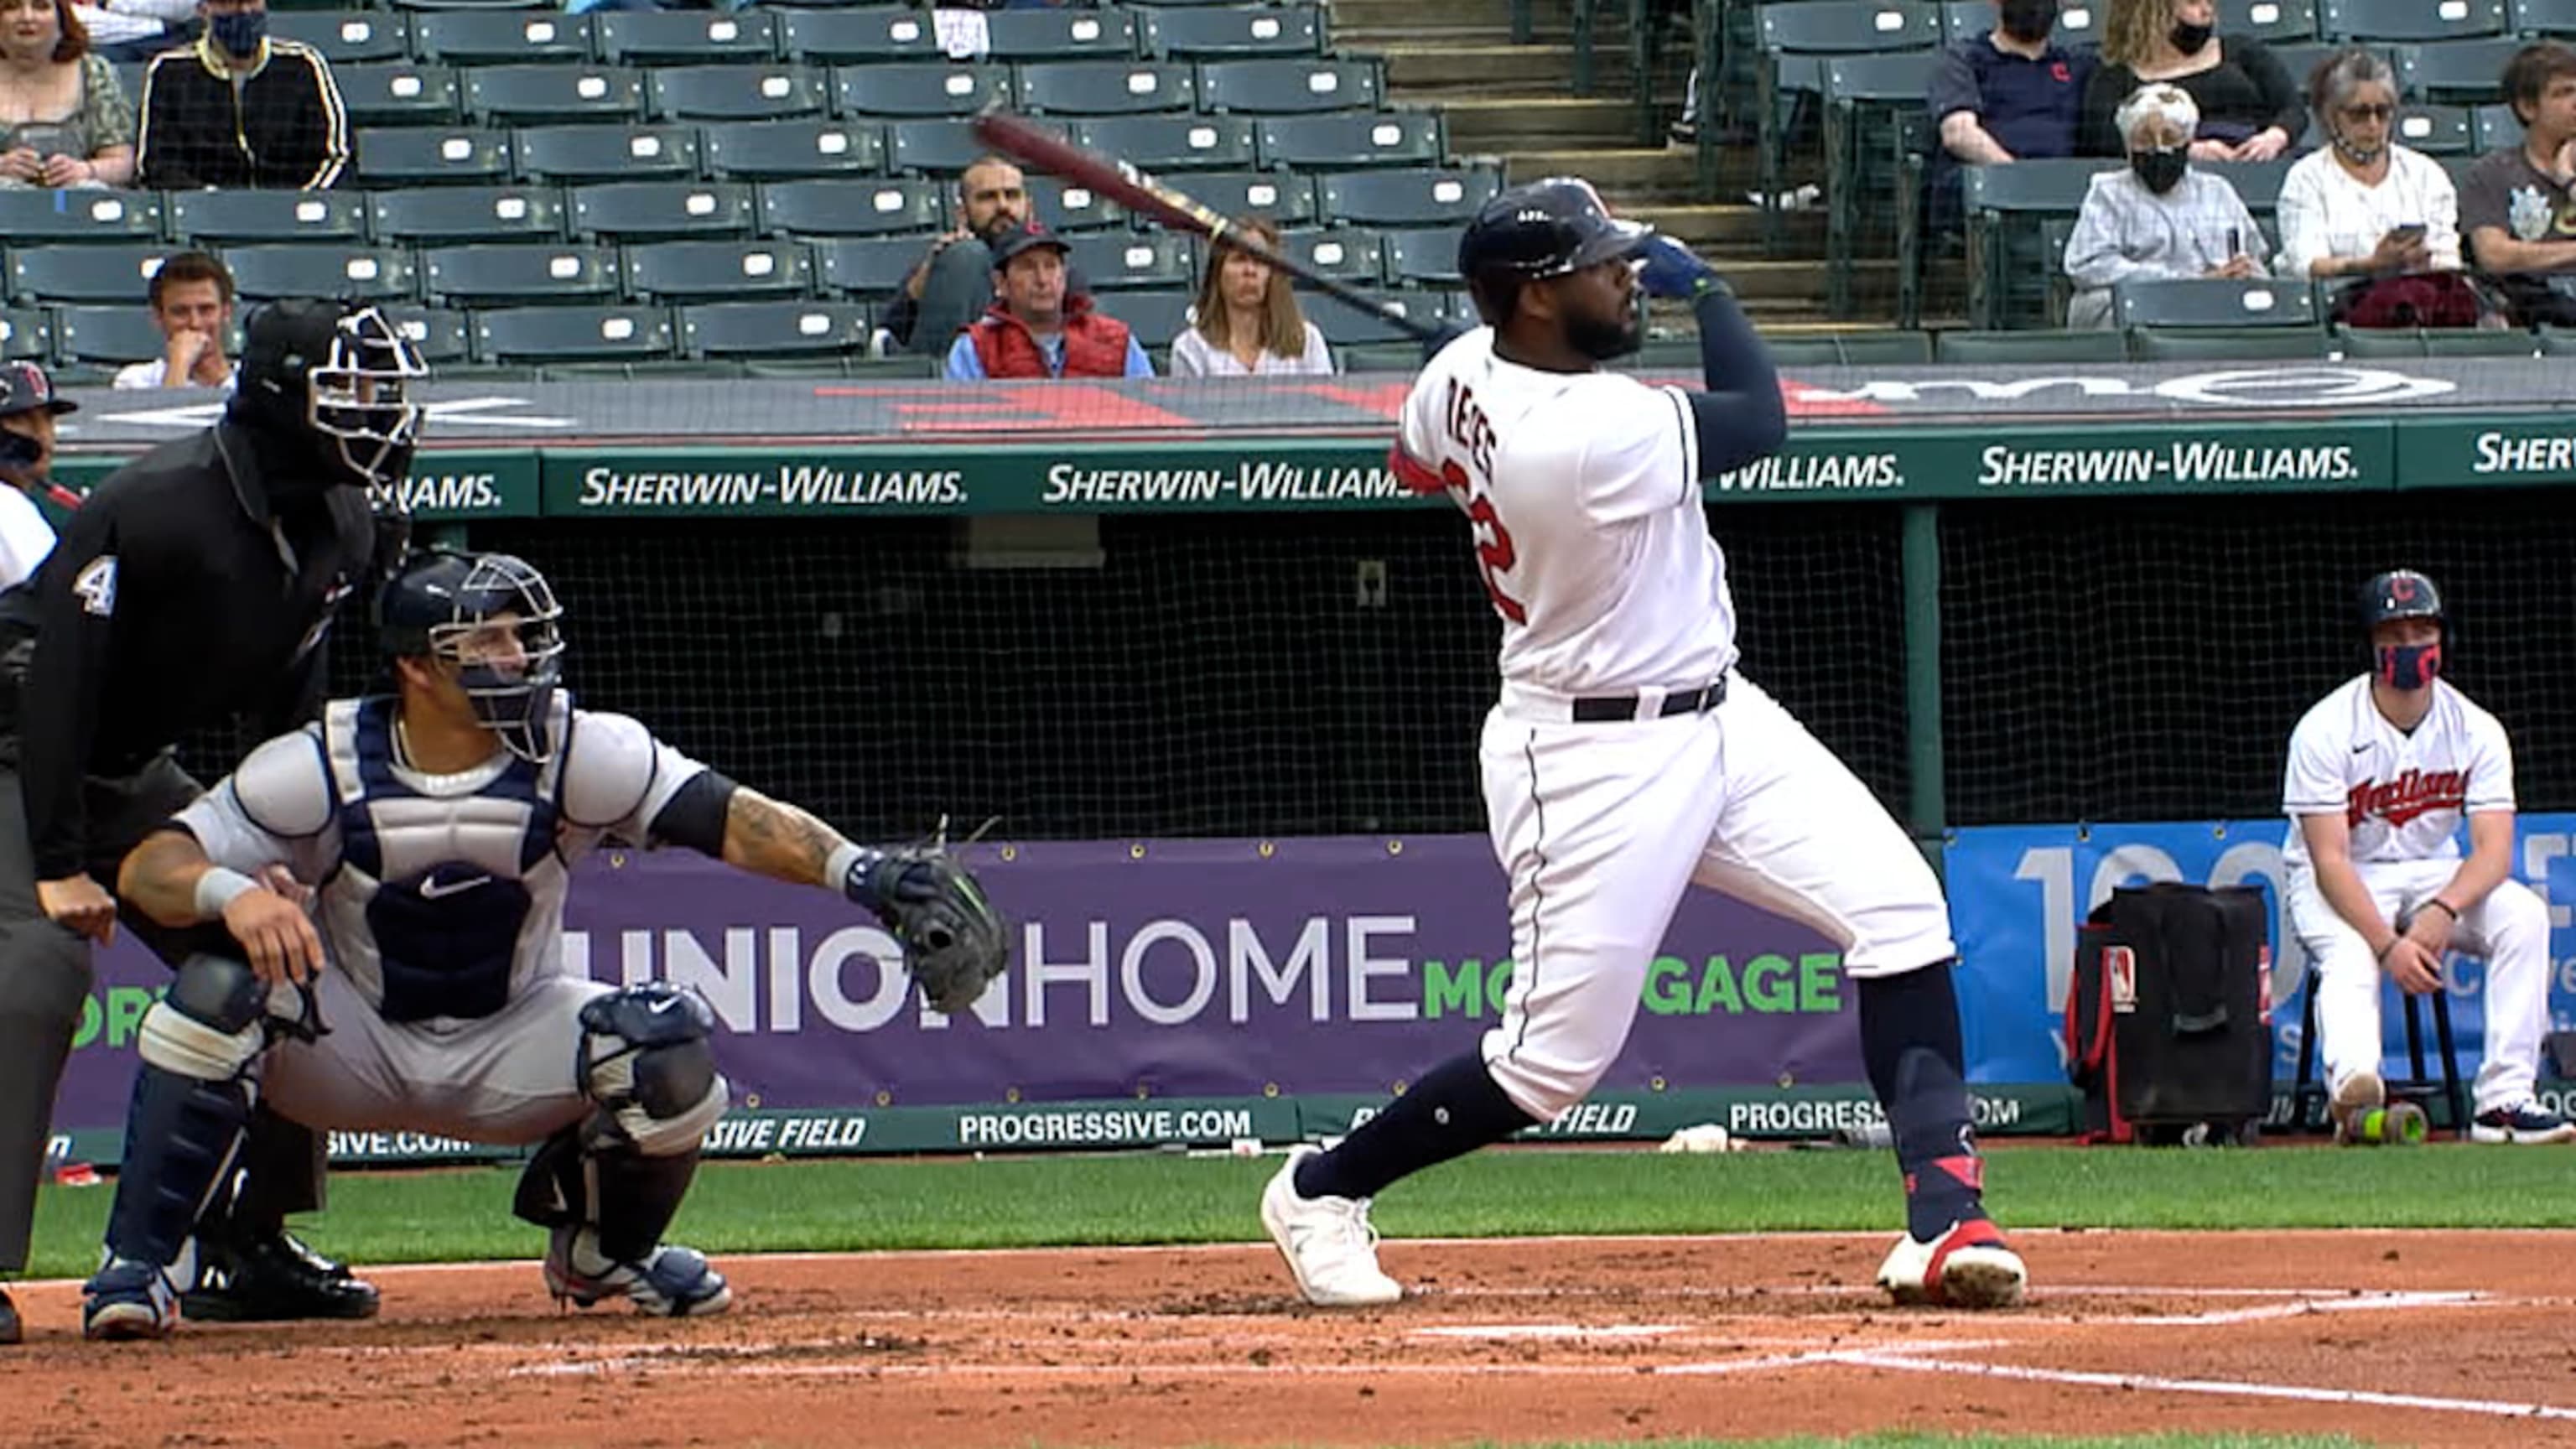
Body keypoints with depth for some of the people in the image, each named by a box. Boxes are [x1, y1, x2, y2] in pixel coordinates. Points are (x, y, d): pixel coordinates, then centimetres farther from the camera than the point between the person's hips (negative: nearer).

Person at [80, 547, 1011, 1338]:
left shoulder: (579, 753, -18)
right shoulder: (324, 768, -19)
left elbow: (725, 818, -28)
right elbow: (148, 870, -21)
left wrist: (858, 872, -45)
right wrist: (229, 891, -45)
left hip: (510, 1051, 1)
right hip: (354, 1047, -1)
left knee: (671, 1049, -25)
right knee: (222, 987, -31)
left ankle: (603, 1249, 6)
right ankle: (140, 1262, -21)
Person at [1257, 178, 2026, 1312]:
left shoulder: (1462, 376, -3)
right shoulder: (1601, 435, -29)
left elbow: (1416, 468, 21)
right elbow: (1761, 422, -10)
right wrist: (1702, 288, 4)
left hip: (1717, 718, 9)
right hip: (1594, 763, -9)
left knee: (1899, 910, -6)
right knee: (1557, 1057, -2)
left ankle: (1942, 1216, -10)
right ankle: (1321, 1193, 20)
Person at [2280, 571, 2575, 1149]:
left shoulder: (2477, 731, -6)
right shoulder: (2326, 730, -16)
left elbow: (2494, 851, -15)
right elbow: (2330, 859, -21)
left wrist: (2444, 911, -36)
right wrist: (2387, 944, -35)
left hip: (2432, 874, 4)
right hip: (2336, 885, -4)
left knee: (2522, 915, -25)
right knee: (2349, 956, -37)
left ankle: (2504, 1100, -30)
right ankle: (2352, 1084, -65)